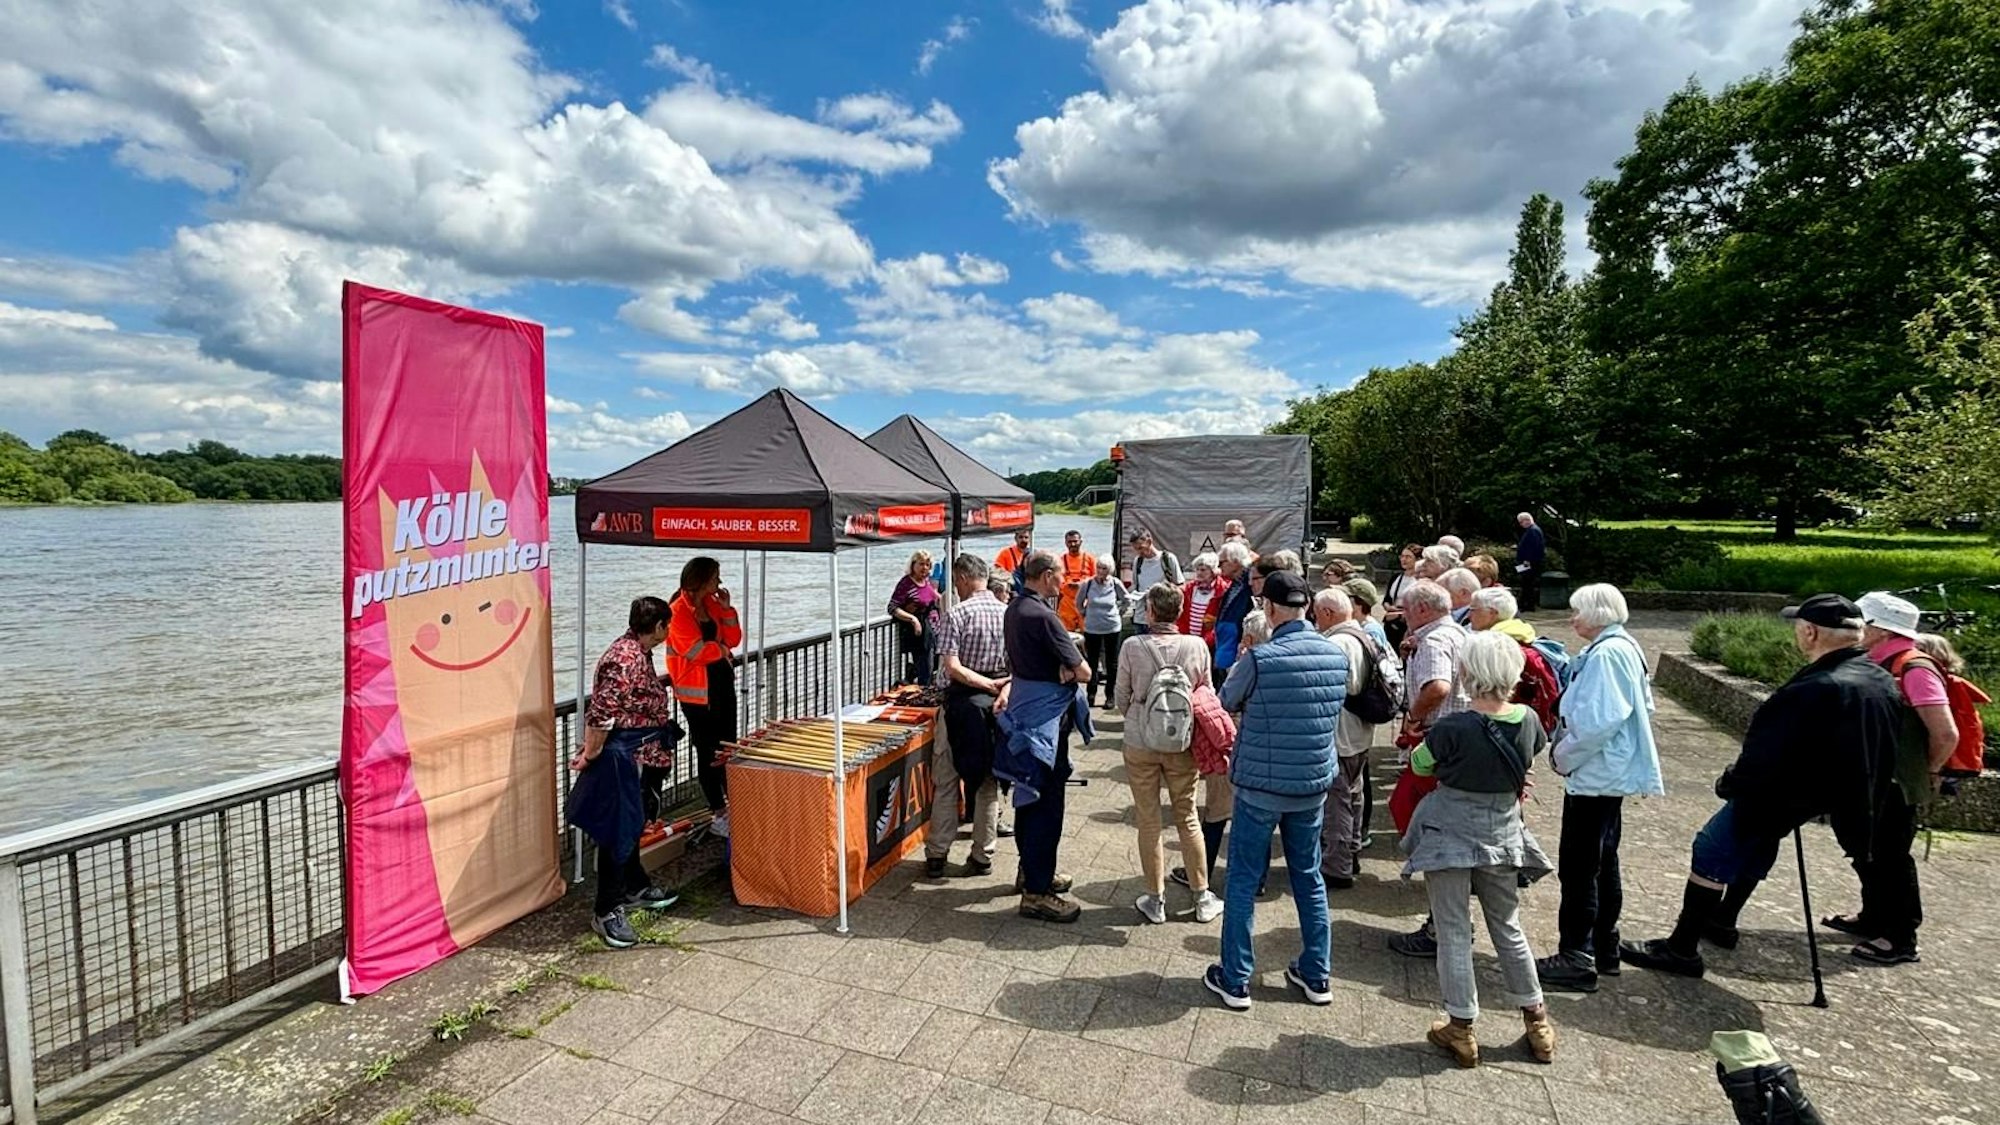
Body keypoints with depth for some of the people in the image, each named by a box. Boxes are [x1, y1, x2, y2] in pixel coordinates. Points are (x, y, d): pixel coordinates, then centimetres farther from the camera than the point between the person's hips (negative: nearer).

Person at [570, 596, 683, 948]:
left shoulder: (639, 653, 6)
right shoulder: (625, 659, -25)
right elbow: (601, 714, -25)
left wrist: (660, 681, 34)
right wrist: (588, 757, -19)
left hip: (633, 754, 10)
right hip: (616, 754, -10)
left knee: (632, 823, 22)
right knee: (617, 830, -1)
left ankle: (635, 889, 38)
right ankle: (606, 911, 11)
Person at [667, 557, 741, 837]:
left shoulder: (712, 603, 9)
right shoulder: (679, 610, -13)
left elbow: (733, 639, 9)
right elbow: (694, 650, -21)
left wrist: (727, 608, -3)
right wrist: (720, 649, -4)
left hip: (723, 681, 7)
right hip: (698, 690, -7)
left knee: (728, 747, 12)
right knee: (708, 752, 3)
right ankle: (719, 813, 13)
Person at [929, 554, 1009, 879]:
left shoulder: (956, 614, -13)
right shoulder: (1008, 613, 2)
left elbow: (952, 668, -21)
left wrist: (988, 685, -17)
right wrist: (1003, 687, -13)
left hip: (963, 701, -4)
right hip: (997, 704, 4)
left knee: (946, 781, 8)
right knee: (989, 783, 13)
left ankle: (937, 856, 14)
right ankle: (982, 857, 20)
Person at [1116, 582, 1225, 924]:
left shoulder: (1132, 646, -13)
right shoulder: (1197, 646, -10)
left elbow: (1120, 698, -4)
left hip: (1140, 744, -1)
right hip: (1182, 744, 2)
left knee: (1149, 822, 11)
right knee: (1187, 818, 16)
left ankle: (1155, 901, 21)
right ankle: (1202, 898, 25)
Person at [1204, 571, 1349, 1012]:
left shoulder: (1260, 659, -20)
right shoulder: (1336, 655, -5)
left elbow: (1227, 700, -2)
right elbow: (1335, 712, 10)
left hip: (1261, 785, -5)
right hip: (1314, 784, 5)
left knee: (1243, 880, 8)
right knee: (1309, 877, 20)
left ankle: (1235, 980, 18)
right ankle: (1316, 975, 32)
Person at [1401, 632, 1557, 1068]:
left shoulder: (1452, 729, -24)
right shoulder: (1528, 721, -9)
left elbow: (1420, 765, -6)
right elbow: (1526, 768, 10)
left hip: (1451, 833, -5)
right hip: (1503, 832, 5)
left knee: (1454, 932, 7)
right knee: (1508, 927, 21)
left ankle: (1461, 1028, 17)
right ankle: (1536, 1020, 34)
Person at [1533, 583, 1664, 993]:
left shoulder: (1605, 654, -20)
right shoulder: (1625, 648, 12)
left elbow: (1599, 721, -27)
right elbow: (1643, 708, 20)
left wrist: (1564, 755, -12)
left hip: (1594, 776, -11)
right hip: (1611, 775, 11)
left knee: (1578, 868, -3)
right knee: (1603, 863, 19)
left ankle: (1576, 959, 5)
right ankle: (1604, 949, 31)